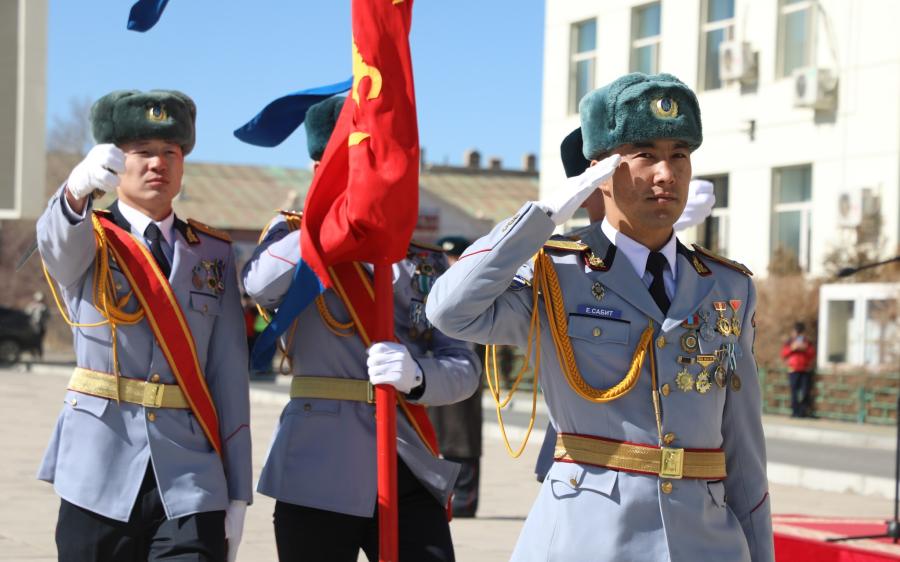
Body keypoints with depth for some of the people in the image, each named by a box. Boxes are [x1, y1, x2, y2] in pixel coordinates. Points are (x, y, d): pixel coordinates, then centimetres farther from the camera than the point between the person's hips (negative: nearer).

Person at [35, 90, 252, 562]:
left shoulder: (213, 253, 11)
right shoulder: (90, 243, 3)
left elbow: (230, 376, 7)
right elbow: (55, 241, -23)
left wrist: (238, 493, 3)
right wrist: (79, 187, -47)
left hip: (191, 482, 1)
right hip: (102, 475, -1)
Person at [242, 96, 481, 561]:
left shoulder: (425, 264, 13)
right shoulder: (295, 245, 6)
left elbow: (464, 369, 4)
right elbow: (261, 286, -19)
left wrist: (416, 376, -19)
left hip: (412, 473, 3)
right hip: (319, 474, -2)